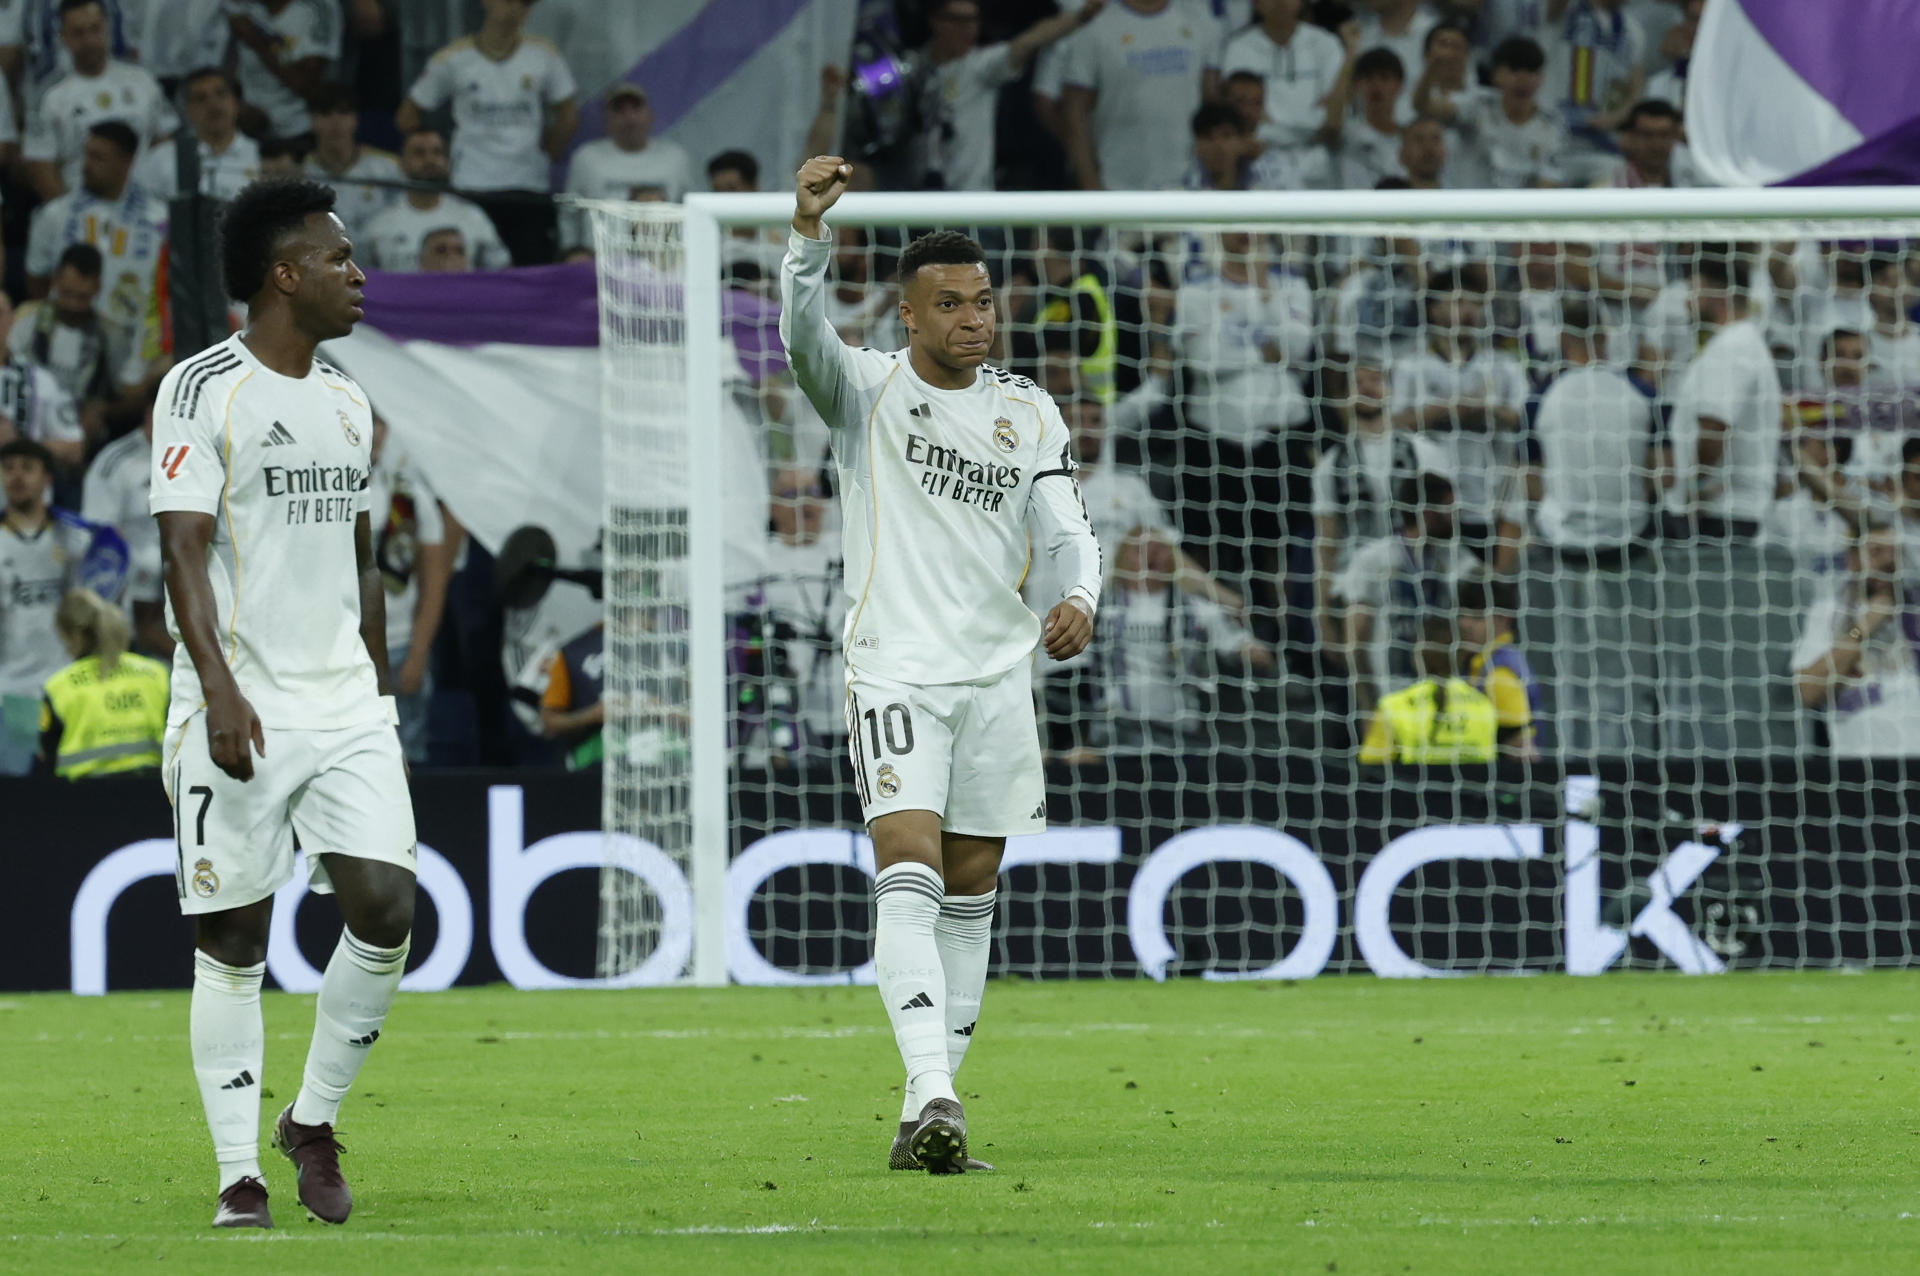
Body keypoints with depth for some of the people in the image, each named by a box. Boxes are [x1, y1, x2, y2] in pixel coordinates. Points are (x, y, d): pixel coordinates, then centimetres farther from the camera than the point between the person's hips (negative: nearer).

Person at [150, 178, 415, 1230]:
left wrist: (380, 699, 20)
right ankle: (239, 1175, 4)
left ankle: (314, 1121, 11)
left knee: (385, 909, -8)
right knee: (233, 945, -2)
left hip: (346, 708, 6)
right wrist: (220, 690, -25)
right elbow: (183, 552, -14)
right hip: (238, 709, -6)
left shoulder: (347, 403, 15)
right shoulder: (202, 390, -7)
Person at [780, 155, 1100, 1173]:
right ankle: (931, 1096, -30)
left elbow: (1064, 527, 3)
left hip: (999, 672, 4)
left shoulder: (1028, 412, 9)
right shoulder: (867, 389, -1)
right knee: (908, 873, -18)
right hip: (895, 668, -4)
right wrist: (809, 231, -39)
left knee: (969, 894, 7)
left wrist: (1077, 597, -20)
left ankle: (931, 1115, 15)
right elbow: (803, 334, -21)